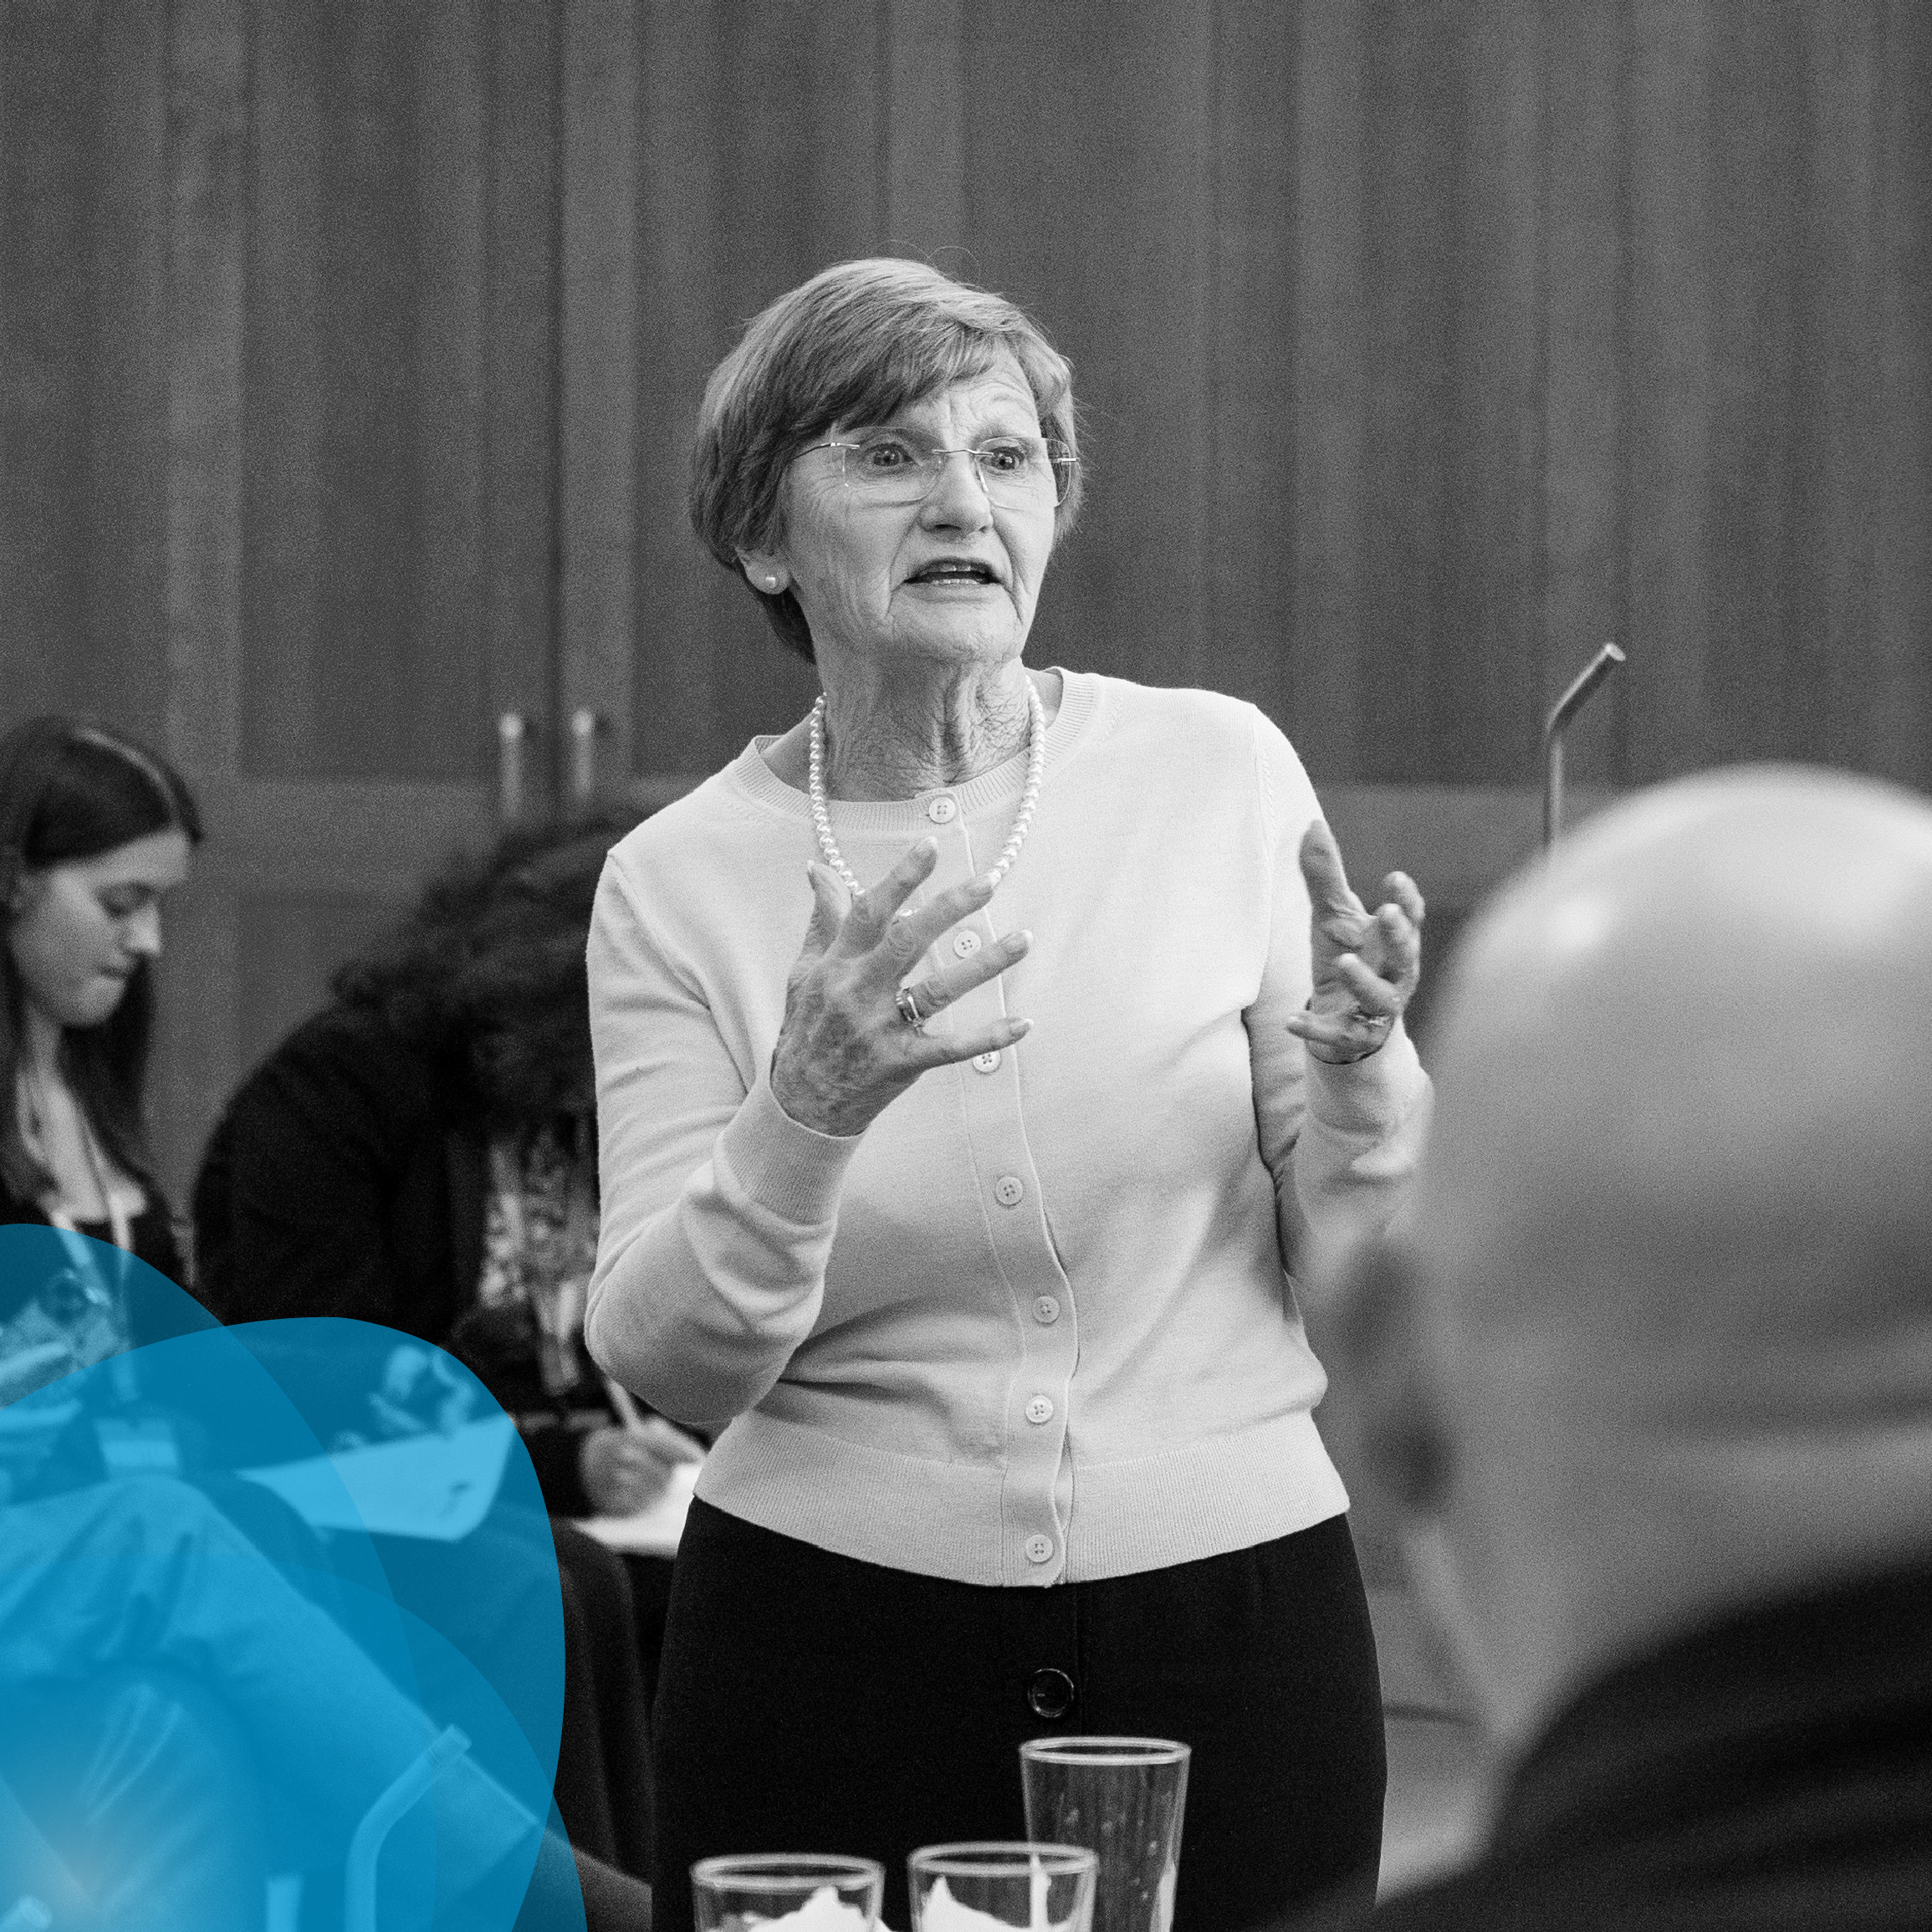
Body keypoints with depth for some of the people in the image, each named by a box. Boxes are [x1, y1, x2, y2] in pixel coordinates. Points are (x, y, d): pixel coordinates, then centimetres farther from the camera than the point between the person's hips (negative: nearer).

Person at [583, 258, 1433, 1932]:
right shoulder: (683, 878, -1)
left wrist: (1357, 1059, -19)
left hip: (1233, 1620, 0)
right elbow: (670, 1368, -8)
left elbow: (1376, 1271, 1)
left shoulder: (1219, 773, -1)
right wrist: (810, 1110, -24)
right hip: (829, 1648, 0)